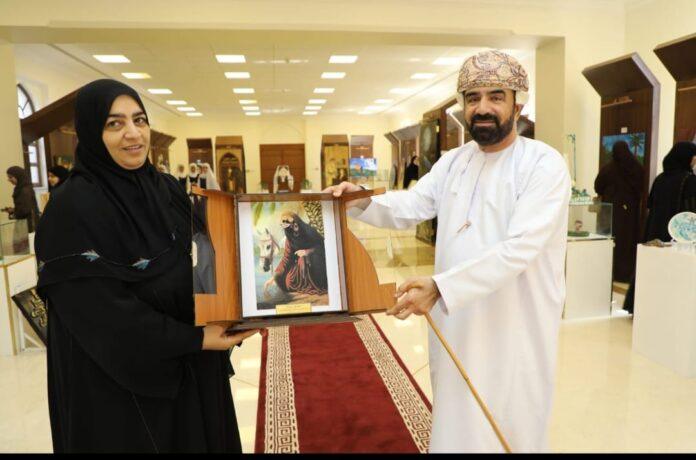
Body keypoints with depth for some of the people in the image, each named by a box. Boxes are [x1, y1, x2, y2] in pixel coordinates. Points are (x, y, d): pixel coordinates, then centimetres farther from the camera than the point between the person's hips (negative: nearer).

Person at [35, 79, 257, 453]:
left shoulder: (167, 188, 2)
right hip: (119, 379, -6)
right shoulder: (72, 209, -17)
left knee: (199, 437, 21)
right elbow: (101, 311, -21)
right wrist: (194, 339, -22)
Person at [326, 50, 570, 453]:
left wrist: (440, 287, -34)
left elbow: (519, 248, -25)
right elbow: (407, 207, 0)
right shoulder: (452, 162, 7)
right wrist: (362, 202, -21)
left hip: (515, 330, -5)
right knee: (457, 428, 20)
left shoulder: (544, 164, -14)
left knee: (506, 434, 13)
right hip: (457, 324, 5)